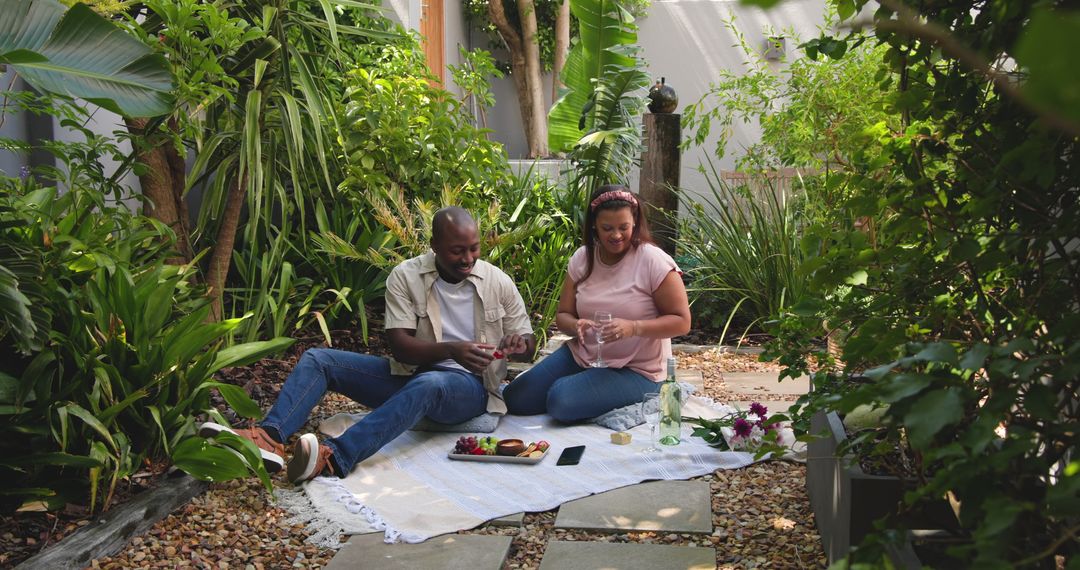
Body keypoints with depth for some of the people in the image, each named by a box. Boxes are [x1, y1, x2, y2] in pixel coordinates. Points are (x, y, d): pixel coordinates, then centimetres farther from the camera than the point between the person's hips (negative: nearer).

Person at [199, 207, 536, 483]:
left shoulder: (498, 282, -2)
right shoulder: (405, 277, -3)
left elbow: (528, 346, 4)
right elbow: (399, 345, -11)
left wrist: (519, 344, -21)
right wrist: (450, 350, -29)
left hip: (468, 385, -3)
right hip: (411, 374, 4)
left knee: (427, 384, -41)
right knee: (318, 359, -12)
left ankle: (335, 457, -56)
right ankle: (269, 438, -36)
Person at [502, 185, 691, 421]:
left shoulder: (654, 262, -15)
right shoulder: (582, 258, 0)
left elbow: (681, 322, -13)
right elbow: (563, 315, 5)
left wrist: (633, 327, -29)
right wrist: (576, 326, -20)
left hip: (635, 370, -5)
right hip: (581, 356, 5)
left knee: (562, 400, -27)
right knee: (514, 398, -5)